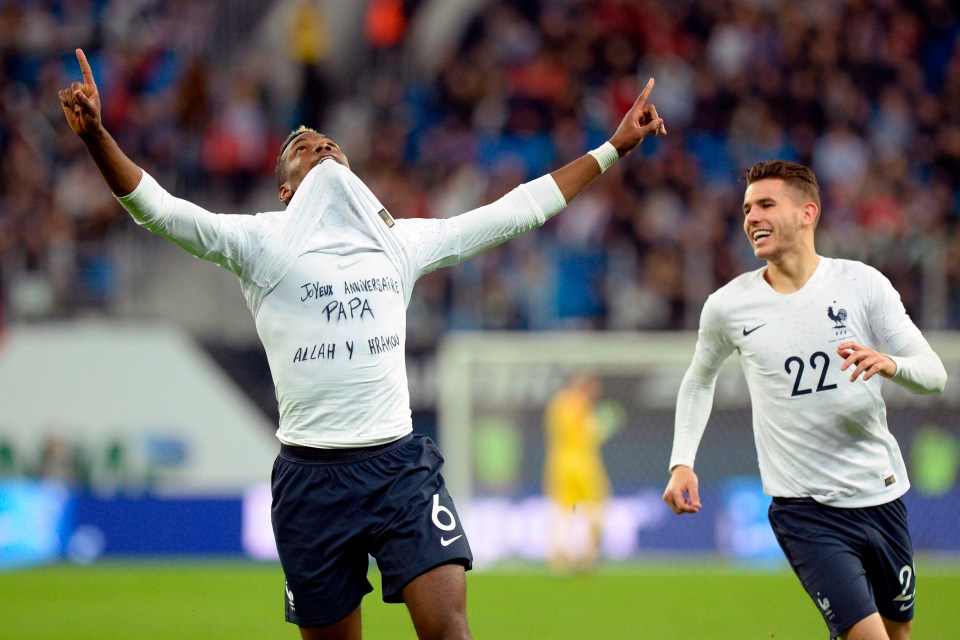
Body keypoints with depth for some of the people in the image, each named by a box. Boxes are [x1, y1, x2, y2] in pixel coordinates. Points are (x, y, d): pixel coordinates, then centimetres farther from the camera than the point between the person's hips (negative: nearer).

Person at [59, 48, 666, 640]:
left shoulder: (400, 239, 14)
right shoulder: (262, 242, 4)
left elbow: (516, 210, 20)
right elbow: (158, 207, -8)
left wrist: (614, 147, 22)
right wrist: (97, 136, -24)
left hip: (404, 466, 2)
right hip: (312, 478, -2)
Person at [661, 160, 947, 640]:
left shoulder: (861, 284, -5)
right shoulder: (727, 306, -3)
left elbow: (933, 373, -6)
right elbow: (699, 379, 17)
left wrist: (889, 363, -28)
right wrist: (682, 463, 6)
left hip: (881, 493, 2)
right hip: (803, 508, -2)